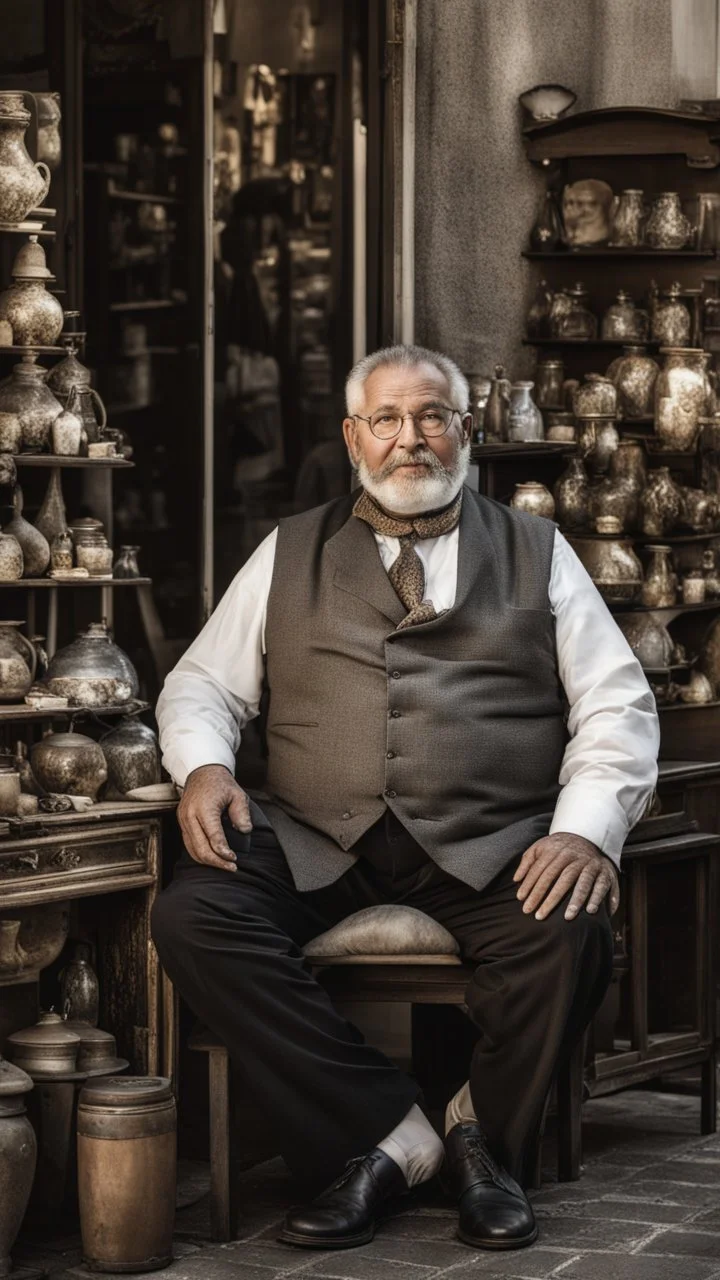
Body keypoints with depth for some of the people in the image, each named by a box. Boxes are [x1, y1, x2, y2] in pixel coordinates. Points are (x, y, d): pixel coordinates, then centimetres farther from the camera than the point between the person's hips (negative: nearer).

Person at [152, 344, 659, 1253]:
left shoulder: (536, 553, 15)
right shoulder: (289, 554, 18)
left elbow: (616, 705, 8)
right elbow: (203, 683, 17)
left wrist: (586, 830, -11)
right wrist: (203, 768, -7)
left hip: (492, 851, -1)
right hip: (315, 844, 2)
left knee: (571, 935, -33)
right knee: (193, 916, -27)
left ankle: (487, 1144, -5)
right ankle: (393, 1133, -19)